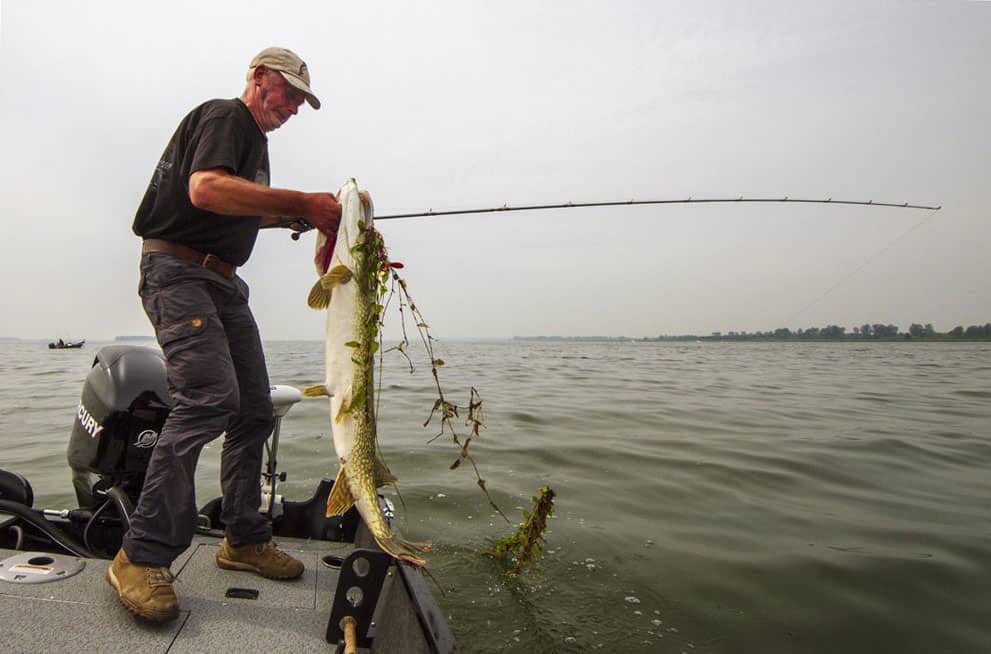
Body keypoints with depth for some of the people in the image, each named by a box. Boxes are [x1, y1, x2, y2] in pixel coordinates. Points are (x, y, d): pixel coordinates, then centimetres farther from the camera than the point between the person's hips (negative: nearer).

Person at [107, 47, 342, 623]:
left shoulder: (255, 139, 24)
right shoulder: (224, 117, -6)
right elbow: (205, 189, -25)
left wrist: (294, 216, 16)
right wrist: (302, 201, -24)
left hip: (223, 281, 10)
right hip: (178, 269, -10)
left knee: (254, 409, 4)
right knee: (210, 396, -24)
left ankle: (245, 540, 13)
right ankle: (143, 556, -15)